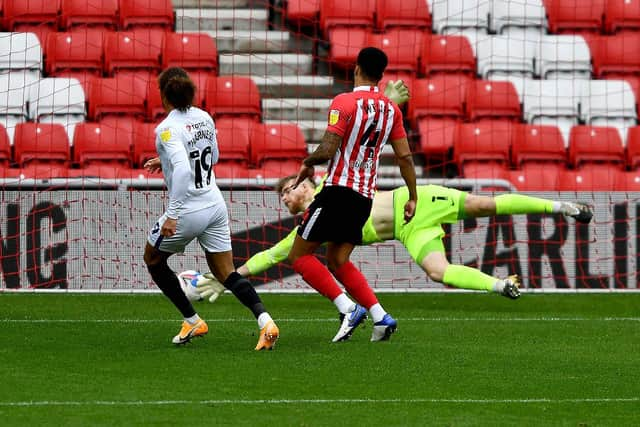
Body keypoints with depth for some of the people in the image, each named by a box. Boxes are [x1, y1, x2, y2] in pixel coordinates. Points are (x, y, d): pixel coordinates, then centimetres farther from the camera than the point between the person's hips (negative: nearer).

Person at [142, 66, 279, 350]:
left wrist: (171, 215, -29)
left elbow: (182, 170, -30)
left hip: (187, 211, -6)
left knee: (153, 259, 20)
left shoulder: (167, 129, -18)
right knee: (226, 273, 10)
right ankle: (264, 320, -14)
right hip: (215, 206, 7)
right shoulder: (204, 119, 4)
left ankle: (192, 321, 20)